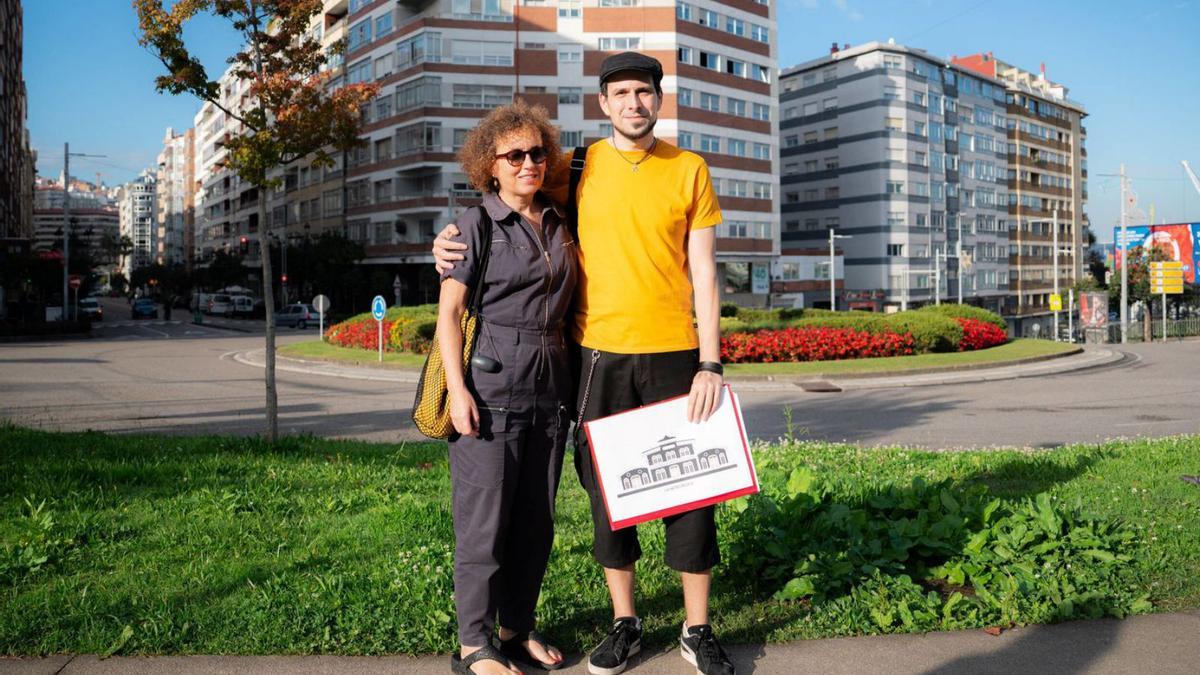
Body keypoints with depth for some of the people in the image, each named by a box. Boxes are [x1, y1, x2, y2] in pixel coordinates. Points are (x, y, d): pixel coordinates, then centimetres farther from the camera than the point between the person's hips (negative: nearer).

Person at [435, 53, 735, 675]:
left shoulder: (689, 170, 4)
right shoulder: (579, 168, 6)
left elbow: (703, 273, 1)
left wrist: (710, 364, -6)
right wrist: (453, 240, -2)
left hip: (672, 353, 0)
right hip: (598, 353, 1)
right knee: (606, 488, 8)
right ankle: (624, 623, 26)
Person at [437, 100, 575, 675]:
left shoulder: (558, 225, 12)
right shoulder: (476, 225, -3)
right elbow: (448, 312, -6)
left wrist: (569, 377, 12)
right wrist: (457, 389, -14)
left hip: (549, 390, 6)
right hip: (491, 390, -5)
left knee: (536, 519, 11)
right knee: (485, 520, 0)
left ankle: (519, 628, 27)